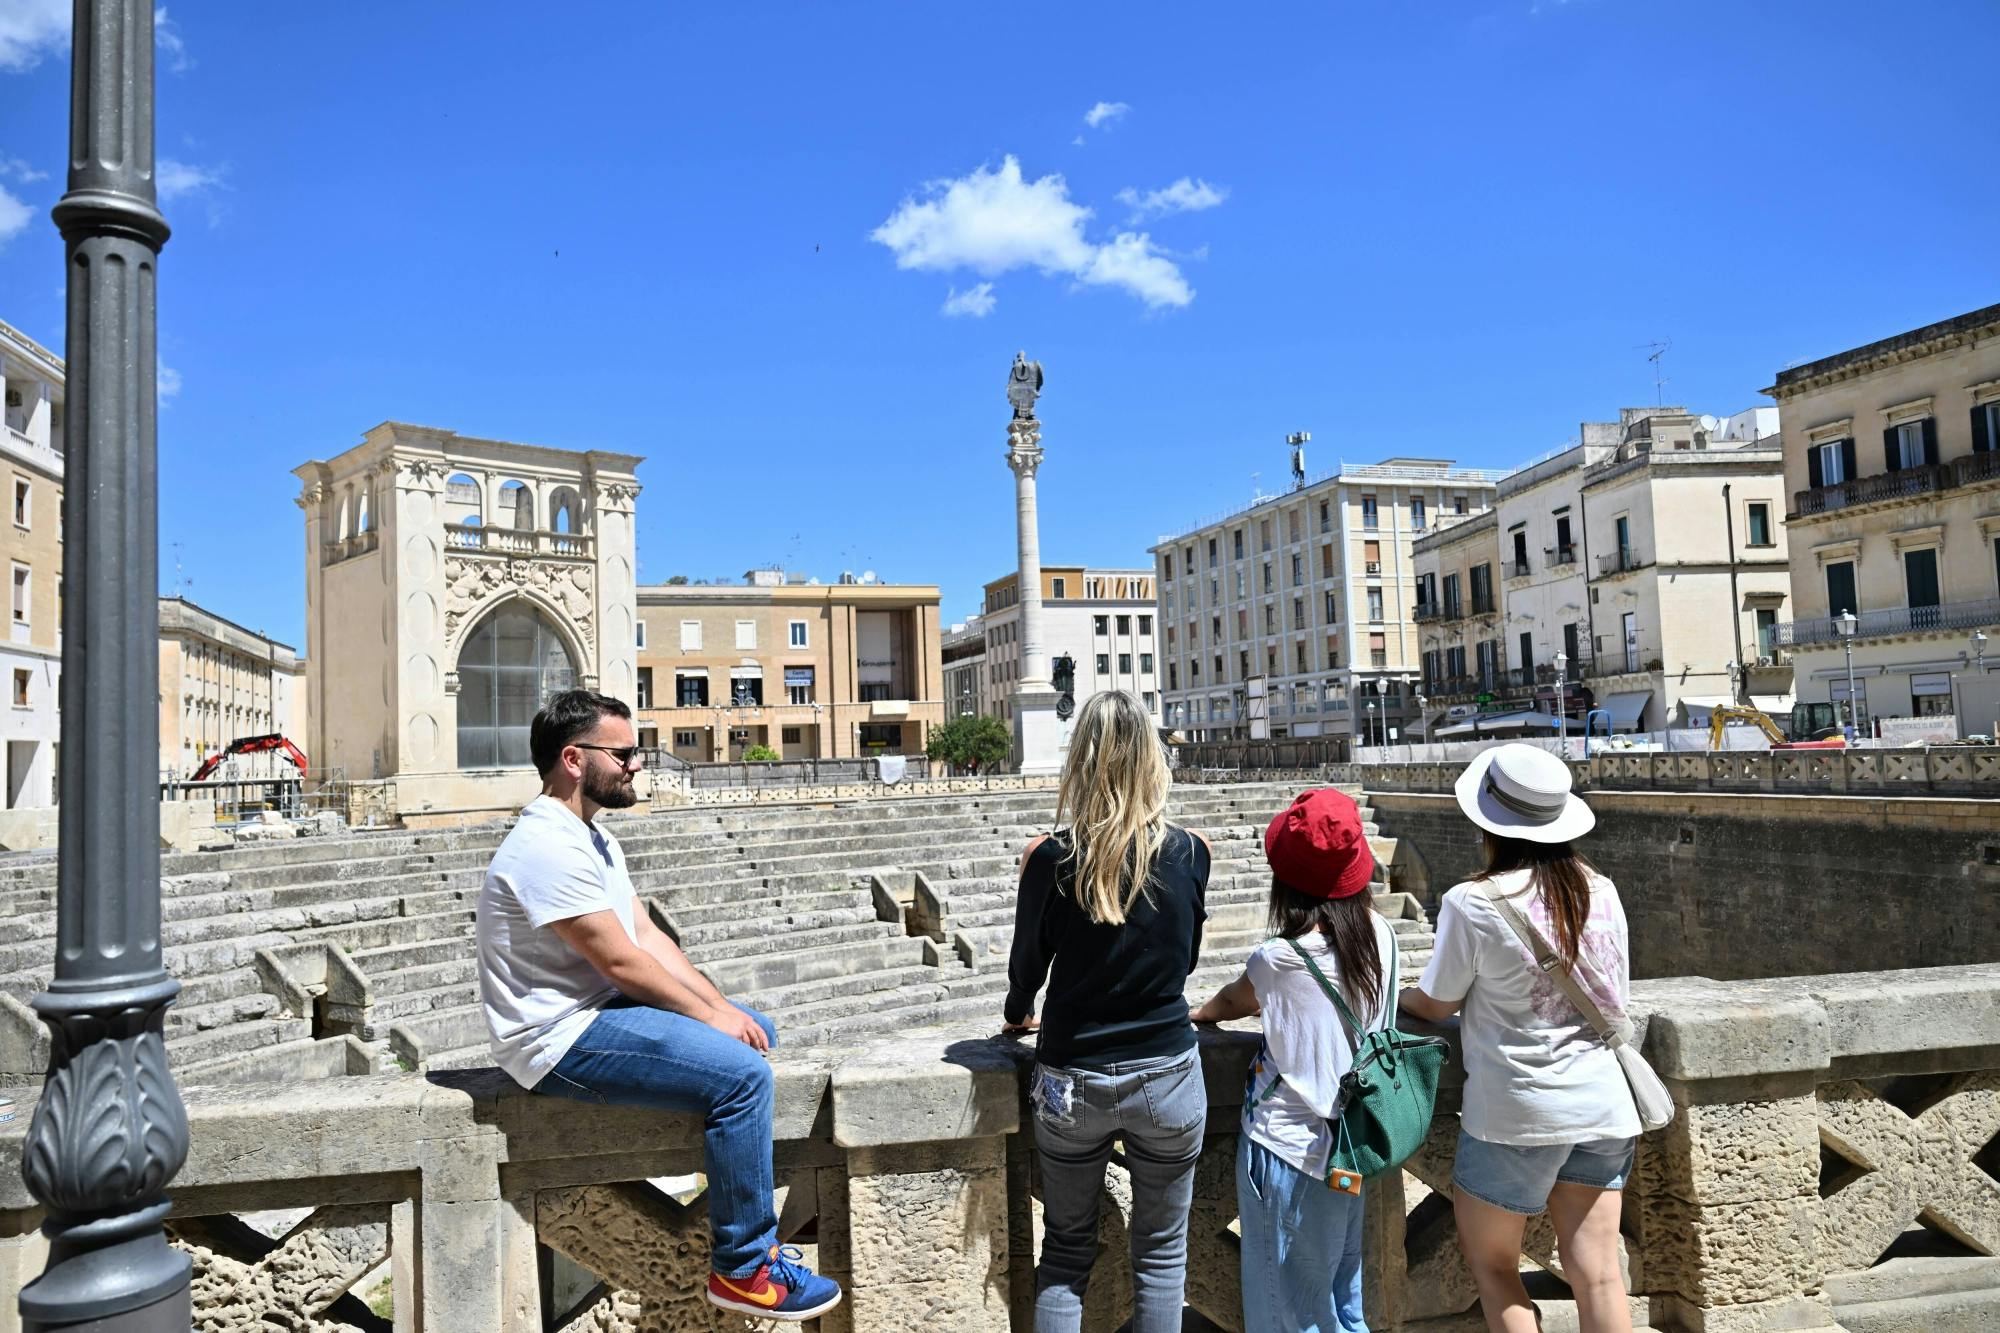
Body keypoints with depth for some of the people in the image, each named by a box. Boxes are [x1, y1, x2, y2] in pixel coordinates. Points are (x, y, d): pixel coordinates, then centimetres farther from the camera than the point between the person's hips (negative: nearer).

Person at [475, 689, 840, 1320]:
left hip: (600, 1008, 11)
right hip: (563, 1037, -11)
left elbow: (649, 936, 10)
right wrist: (711, 1015, -12)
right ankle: (743, 1270, -10)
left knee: (757, 1033, 16)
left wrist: (722, 1006, 0)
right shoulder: (549, 847, -21)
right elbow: (621, 962, -22)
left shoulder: (594, 839, 13)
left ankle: (742, 1211, 23)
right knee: (741, 1073, -23)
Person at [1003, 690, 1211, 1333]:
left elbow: (1027, 966, 0)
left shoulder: (1050, 858, -14)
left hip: (1071, 1081, 0)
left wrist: (1018, 1016, 21)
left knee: (1066, 1250, 17)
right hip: (1167, 1077, 0)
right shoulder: (1190, 853, -10)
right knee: (1162, 1254, 16)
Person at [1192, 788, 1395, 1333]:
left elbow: (1234, 1000, 2)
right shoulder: (1380, 934, -5)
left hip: (1290, 1151, -6)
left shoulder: (1281, 960, -21)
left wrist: (1203, 1012, 20)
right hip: (1350, 1148, 6)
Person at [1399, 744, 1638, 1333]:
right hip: (1603, 1104, 5)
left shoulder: (1473, 902, -16)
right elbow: (1615, 1001, 10)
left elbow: (1435, 1004, -4)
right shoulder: (1599, 891, 0)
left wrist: (1396, 993, 17)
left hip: (1517, 1110, -5)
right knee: (1595, 1272, 10)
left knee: (1490, 1261, 12)